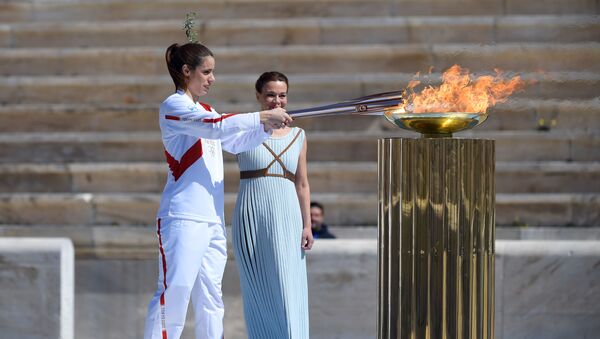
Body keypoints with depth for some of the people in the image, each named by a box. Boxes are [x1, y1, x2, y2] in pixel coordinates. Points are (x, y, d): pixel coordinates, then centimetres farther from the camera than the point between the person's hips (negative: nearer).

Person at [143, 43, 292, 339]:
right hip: (183, 217, -9)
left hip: (213, 218, 9)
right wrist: (263, 116, -18)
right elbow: (216, 126, -19)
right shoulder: (174, 106, -6)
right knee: (174, 292, -15)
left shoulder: (205, 111, 21)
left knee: (211, 298, 7)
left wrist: (267, 128, 5)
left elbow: (235, 142, 21)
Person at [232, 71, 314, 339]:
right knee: (258, 291, 0)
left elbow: (302, 184, 15)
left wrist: (307, 225, 8)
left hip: (286, 218, 2)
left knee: (288, 289, -7)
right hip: (251, 217, -2)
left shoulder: (297, 135, 12)